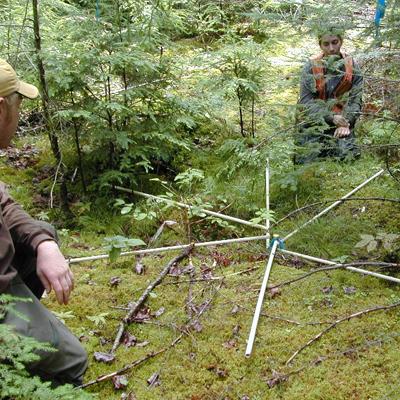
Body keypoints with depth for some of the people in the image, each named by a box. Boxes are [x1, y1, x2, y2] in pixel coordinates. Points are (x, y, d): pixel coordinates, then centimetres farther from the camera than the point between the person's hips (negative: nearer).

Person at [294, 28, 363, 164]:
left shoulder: (351, 66, 1)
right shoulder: (311, 66, -3)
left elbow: (356, 99, -3)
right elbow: (306, 100, -8)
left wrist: (346, 123, -20)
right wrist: (331, 117, -20)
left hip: (341, 122, 1)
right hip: (313, 122, -1)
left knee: (348, 156, -19)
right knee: (306, 161, -12)